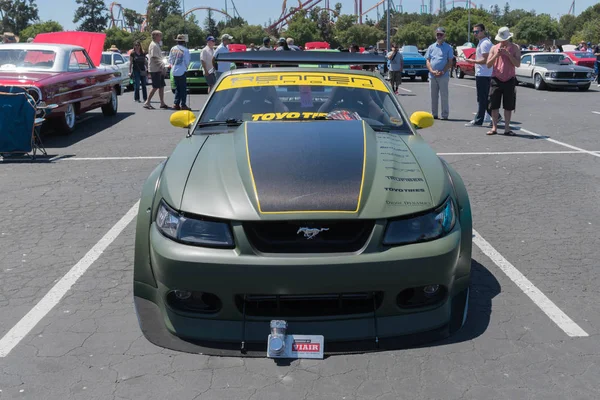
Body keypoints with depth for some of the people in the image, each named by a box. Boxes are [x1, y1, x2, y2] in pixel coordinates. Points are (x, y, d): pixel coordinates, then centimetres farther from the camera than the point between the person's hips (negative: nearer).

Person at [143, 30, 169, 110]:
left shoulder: (157, 45, 19)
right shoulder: (153, 45, -12)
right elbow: (154, 58, -20)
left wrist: (162, 67, 17)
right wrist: (161, 67, -24)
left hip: (159, 69, 10)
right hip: (155, 69, -10)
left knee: (161, 86, 8)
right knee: (155, 87, -8)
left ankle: (162, 103, 11)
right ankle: (147, 103, -2)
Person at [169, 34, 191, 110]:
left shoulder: (173, 49, 3)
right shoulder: (185, 50, -13)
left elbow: (170, 60, 9)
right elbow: (187, 61, -7)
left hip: (174, 71, 5)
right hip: (181, 71, -5)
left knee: (177, 88, 14)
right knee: (183, 88, 1)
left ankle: (176, 104, 11)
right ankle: (183, 105, -1)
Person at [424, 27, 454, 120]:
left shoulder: (448, 47, 5)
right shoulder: (431, 47, 14)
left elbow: (450, 62, 0)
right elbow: (428, 61, 8)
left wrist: (442, 72, -14)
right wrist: (432, 71, -9)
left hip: (443, 76, -3)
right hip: (432, 76, 3)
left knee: (444, 96, -4)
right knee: (433, 96, 8)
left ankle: (445, 115, 0)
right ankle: (434, 114, 15)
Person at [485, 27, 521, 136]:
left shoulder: (515, 48, 4)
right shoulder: (494, 48, 8)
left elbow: (518, 64, -6)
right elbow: (488, 65, 3)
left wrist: (508, 54, -16)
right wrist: (496, 55, -12)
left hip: (509, 80, -1)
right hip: (496, 79, 1)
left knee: (508, 106, 2)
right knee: (494, 106, 1)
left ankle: (507, 129, 10)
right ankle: (494, 128, 8)